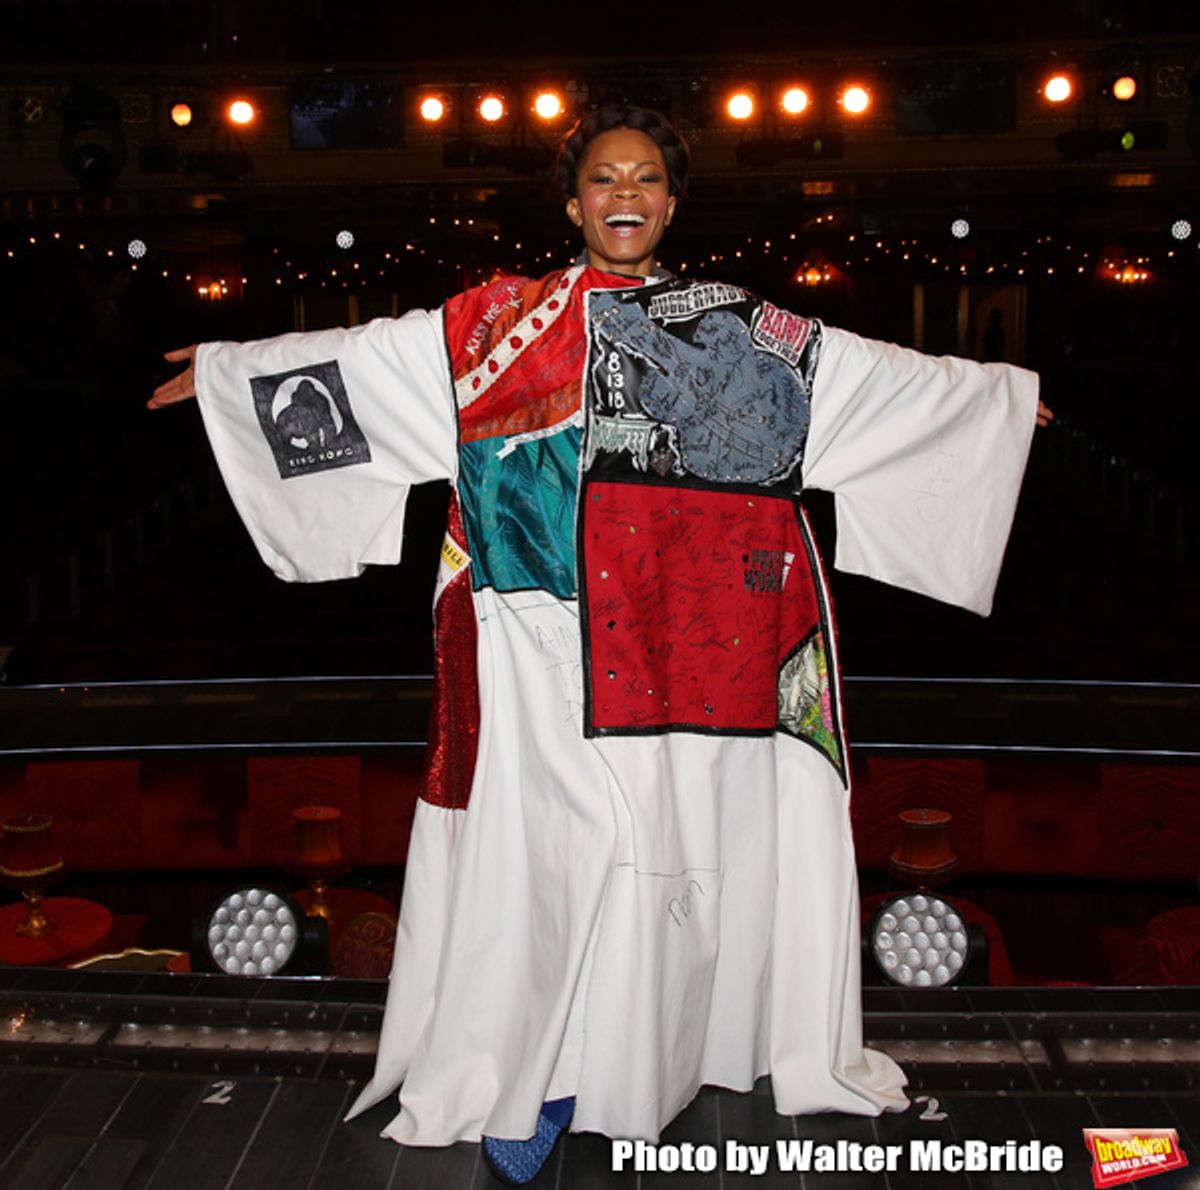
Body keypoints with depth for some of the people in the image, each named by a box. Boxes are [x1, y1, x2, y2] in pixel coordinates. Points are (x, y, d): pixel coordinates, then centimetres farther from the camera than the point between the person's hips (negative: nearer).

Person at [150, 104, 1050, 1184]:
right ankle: (529, 1082, 12)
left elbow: (875, 373, 21)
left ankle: (653, 1051, 23)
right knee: (546, 841, -1)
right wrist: (230, 367, 10)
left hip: (695, 640, 2)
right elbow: (369, 356, 10)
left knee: (683, 836, 5)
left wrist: (1000, 393, 27)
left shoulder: (736, 325, 14)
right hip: (551, 640, -2)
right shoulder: (511, 319, 10)